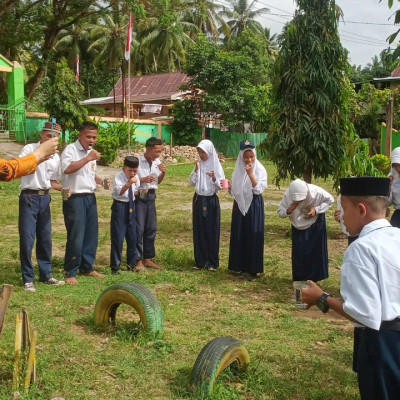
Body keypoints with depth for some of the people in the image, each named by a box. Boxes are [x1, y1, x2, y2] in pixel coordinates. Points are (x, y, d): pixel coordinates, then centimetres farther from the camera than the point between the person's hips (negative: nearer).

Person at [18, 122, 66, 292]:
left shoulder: (56, 157, 9)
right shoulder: (29, 149, -6)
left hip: (45, 198, 5)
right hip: (29, 197, -5)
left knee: (45, 239, 11)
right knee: (27, 239, -4)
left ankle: (46, 274, 22)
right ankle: (28, 278, 5)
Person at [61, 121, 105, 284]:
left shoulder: (91, 152, 15)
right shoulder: (70, 149, -10)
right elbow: (67, 169, -28)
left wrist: (101, 181, 8)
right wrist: (88, 158, -28)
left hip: (90, 197, 8)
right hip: (75, 198, -8)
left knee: (91, 234, 12)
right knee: (76, 236, -6)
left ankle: (86, 267, 25)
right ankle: (70, 272, 5)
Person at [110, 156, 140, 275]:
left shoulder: (136, 178, 3)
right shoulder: (118, 177, -15)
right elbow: (119, 192, -31)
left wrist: (138, 192, 2)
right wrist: (128, 184, -43)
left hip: (131, 206, 6)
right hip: (120, 206, -6)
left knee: (132, 237, 12)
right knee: (118, 237, -4)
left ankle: (131, 264, 27)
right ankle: (115, 266, 8)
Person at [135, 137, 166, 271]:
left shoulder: (157, 162, 3)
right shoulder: (137, 161, -14)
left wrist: (163, 173, -3)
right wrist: (142, 179, -22)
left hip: (151, 196, 6)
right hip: (139, 196, -6)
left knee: (151, 228, 11)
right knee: (139, 228, -2)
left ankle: (148, 258, 23)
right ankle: (138, 260, 7)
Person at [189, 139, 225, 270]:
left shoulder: (216, 165, -6)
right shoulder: (199, 165, 5)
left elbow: (220, 186, -10)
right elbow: (191, 182, 0)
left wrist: (214, 178, -29)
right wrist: (196, 169, -12)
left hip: (211, 200, -4)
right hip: (198, 200, 4)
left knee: (211, 231, 0)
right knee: (199, 230, 6)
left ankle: (212, 262, 9)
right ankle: (200, 260, 15)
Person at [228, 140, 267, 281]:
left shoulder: (260, 169, -8)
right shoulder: (238, 169, 6)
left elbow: (258, 189, -18)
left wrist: (250, 173, -24)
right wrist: (230, 187, -8)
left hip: (254, 206, -5)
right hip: (240, 205, 5)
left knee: (253, 236, -2)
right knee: (240, 236, 7)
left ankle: (253, 269, 6)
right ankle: (242, 267, 18)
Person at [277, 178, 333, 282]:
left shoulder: (316, 192, -34)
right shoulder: (287, 195, -30)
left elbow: (330, 200, -13)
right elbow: (280, 212, -17)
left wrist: (317, 210, -27)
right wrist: (287, 211, -41)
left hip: (315, 224, -1)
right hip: (298, 226, 1)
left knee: (315, 251, 4)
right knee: (298, 253, 0)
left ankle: (314, 278, 20)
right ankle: (299, 279, 17)